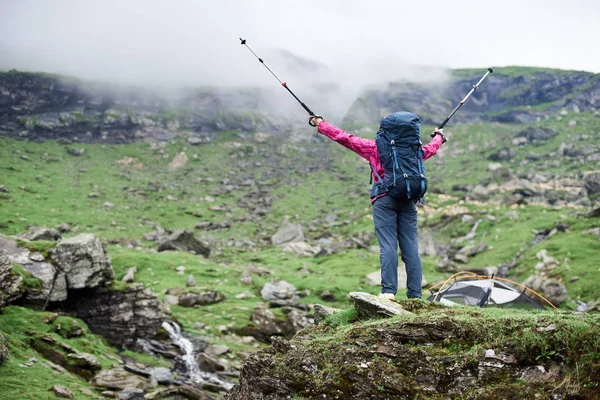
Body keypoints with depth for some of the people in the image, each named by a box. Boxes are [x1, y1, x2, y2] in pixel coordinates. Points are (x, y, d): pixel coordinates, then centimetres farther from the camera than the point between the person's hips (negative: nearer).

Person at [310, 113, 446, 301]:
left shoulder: (375, 147, 6)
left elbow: (345, 138, 7)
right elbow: (431, 148, 36)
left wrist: (320, 124, 19)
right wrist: (439, 136, 60)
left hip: (384, 199, -3)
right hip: (407, 200, 3)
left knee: (388, 246, -8)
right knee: (410, 247, 1)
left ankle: (388, 291, -17)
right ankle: (415, 295, 0)